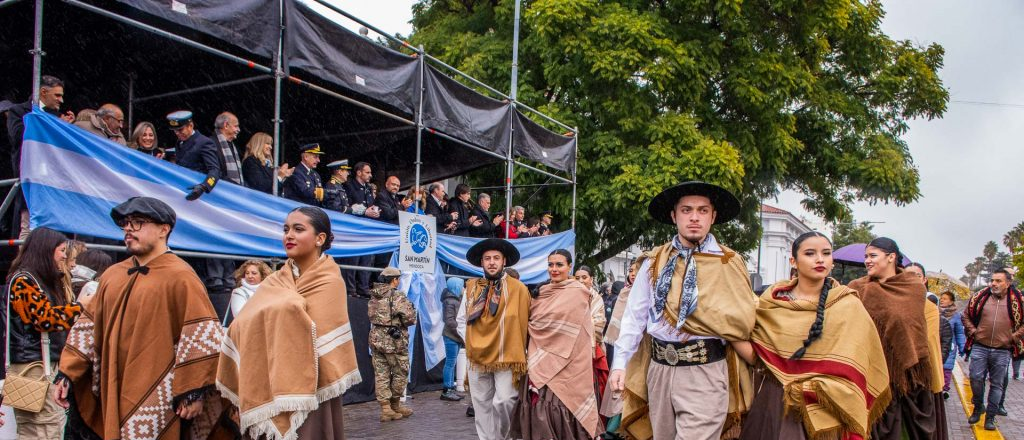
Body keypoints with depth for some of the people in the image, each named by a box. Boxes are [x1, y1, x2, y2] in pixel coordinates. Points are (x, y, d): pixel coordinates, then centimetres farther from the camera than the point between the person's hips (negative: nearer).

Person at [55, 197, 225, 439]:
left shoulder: (179, 276, -10)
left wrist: (193, 391, -16)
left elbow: (203, 336, -14)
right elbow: (89, 326, 16)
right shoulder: (112, 275, 11)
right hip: (113, 395, 6)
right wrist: (66, 374, 8)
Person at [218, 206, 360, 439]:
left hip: (308, 392, -5)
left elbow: (327, 343, -12)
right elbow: (242, 328, 4)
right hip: (269, 387, 5)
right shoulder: (275, 282, 8)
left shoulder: (329, 283, -7)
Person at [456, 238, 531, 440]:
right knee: (482, 405, 7)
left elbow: (526, 321, 1)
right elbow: (461, 320, 14)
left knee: (504, 402, -12)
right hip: (477, 357, 3)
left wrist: (516, 347, 0)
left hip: (506, 357, -3)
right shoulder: (471, 287, 5)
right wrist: (472, 342, 3)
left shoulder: (518, 288, -5)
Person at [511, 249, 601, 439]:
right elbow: (534, 324, 20)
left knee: (564, 401, -6)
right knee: (541, 409, 3)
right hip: (541, 363, 6)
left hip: (567, 365, -5)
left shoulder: (578, 293, -6)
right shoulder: (543, 293, 12)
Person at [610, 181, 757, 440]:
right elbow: (635, 316, 6)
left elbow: (741, 321, 1)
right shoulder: (655, 262, 7)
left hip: (705, 373, -3)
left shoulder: (730, 264, 0)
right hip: (659, 370, 4)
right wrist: (621, 363, 1)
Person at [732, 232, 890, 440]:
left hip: (820, 410, -1)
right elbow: (755, 357, -3)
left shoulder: (849, 306, -5)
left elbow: (849, 373, -6)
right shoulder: (772, 299, 0)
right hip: (769, 404, 2)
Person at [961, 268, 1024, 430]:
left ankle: (990, 417, 15)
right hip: (980, 347, 1)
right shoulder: (980, 297, 2)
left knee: (997, 385, 6)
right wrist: (972, 332, 3)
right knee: (976, 378, -2)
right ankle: (978, 407, 20)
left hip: (1002, 351, 0)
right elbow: (966, 316, 13)